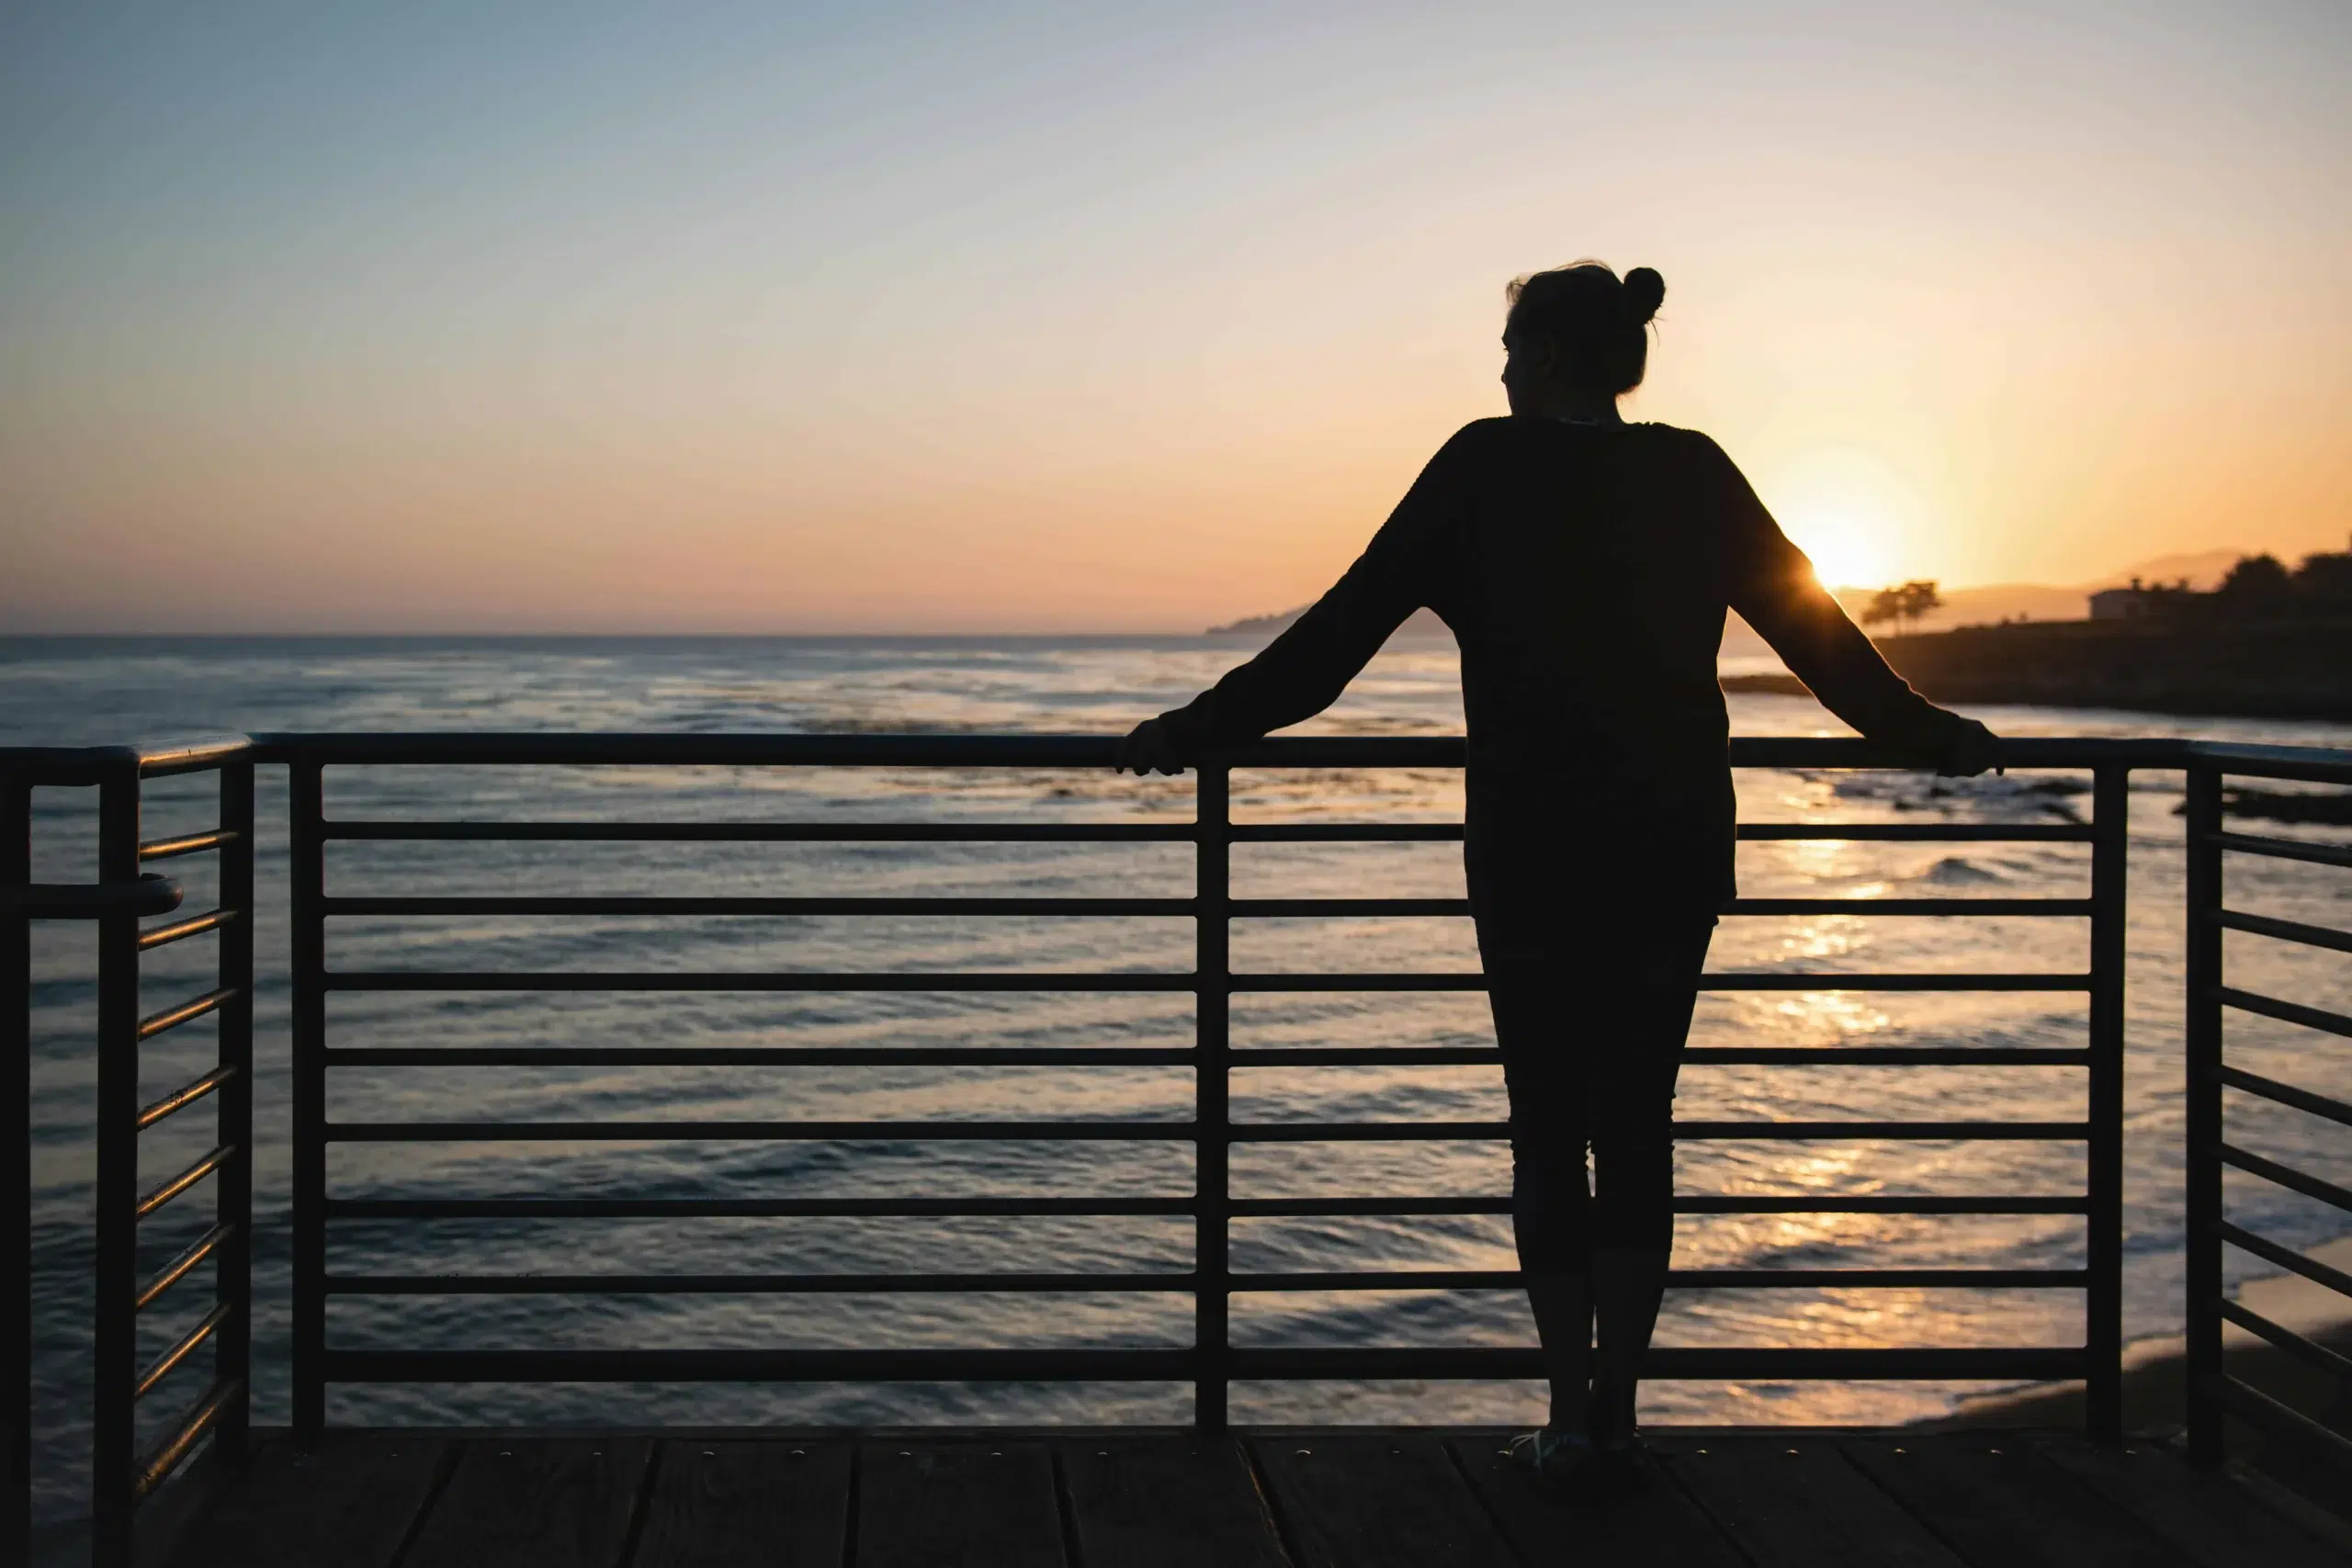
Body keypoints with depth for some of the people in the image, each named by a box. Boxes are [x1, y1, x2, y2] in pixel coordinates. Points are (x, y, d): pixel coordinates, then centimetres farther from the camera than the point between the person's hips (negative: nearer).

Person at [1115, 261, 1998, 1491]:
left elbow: (1348, 620, -3)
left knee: (1548, 1130, 5)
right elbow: (1816, 629, 13)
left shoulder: (1489, 468, -4)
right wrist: (1923, 734, 28)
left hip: (1534, 857, -3)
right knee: (1637, 1126, 10)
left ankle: (1570, 1415, 4)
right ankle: (1615, 1410, 12)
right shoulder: (1695, 476, 5)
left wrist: (1207, 727, 4)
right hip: (1674, 850, 3)